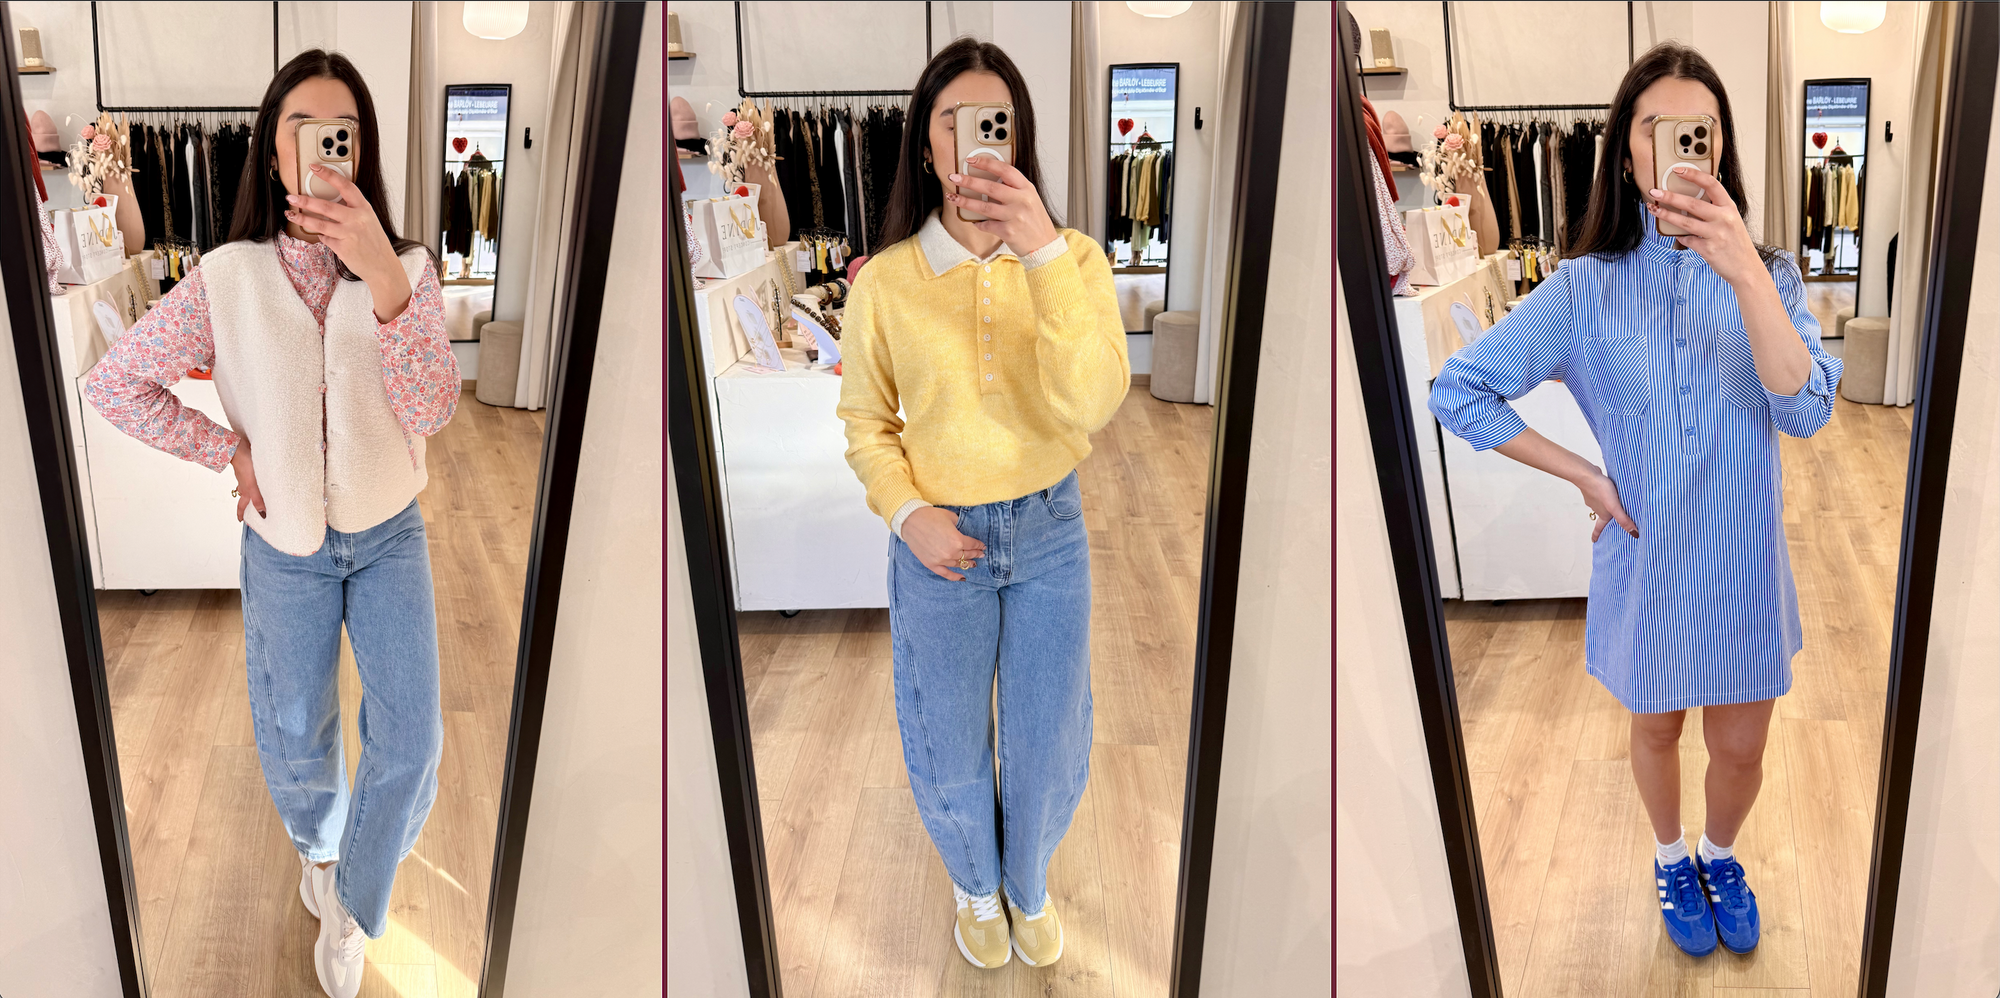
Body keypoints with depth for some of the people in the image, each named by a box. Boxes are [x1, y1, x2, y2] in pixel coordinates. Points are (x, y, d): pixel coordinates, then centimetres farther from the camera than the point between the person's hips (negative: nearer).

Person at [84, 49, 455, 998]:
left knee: (409, 740, -10)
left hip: (388, 534, 0)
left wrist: (383, 278, -39)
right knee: (296, 742, 15)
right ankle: (316, 840, 50)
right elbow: (113, 383, -3)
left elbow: (429, 412, -26)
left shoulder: (407, 270, -12)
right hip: (285, 543, 1)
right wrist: (231, 450, -9)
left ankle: (347, 906, 15)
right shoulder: (227, 280, -12)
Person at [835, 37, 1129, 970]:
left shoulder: (1074, 258, -9)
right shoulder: (885, 280, -9)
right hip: (939, 541, 0)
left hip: (1049, 528, 0)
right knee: (949, 756, 15)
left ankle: (1030, 885, 46)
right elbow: (865, 418, 3)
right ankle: (976, 883, 46)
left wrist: (1043, 255, -31)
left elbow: (1090, 404, -24)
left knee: (1048, 744, 16)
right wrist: (905, 512, -12)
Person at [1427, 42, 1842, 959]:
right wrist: (1583, 474, -12)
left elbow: (1805, 410, -24)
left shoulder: (1769, 276, -8)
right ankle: (1671, 858, 47)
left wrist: (1744, 271, -36)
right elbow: (1457, 391, -10)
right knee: (1657, 729, 20)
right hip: (1645, 563, -1)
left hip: (1743, 564, 1)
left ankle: (1720, 854, 46)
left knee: (1740, 745, 15)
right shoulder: (1586, 287, -12)